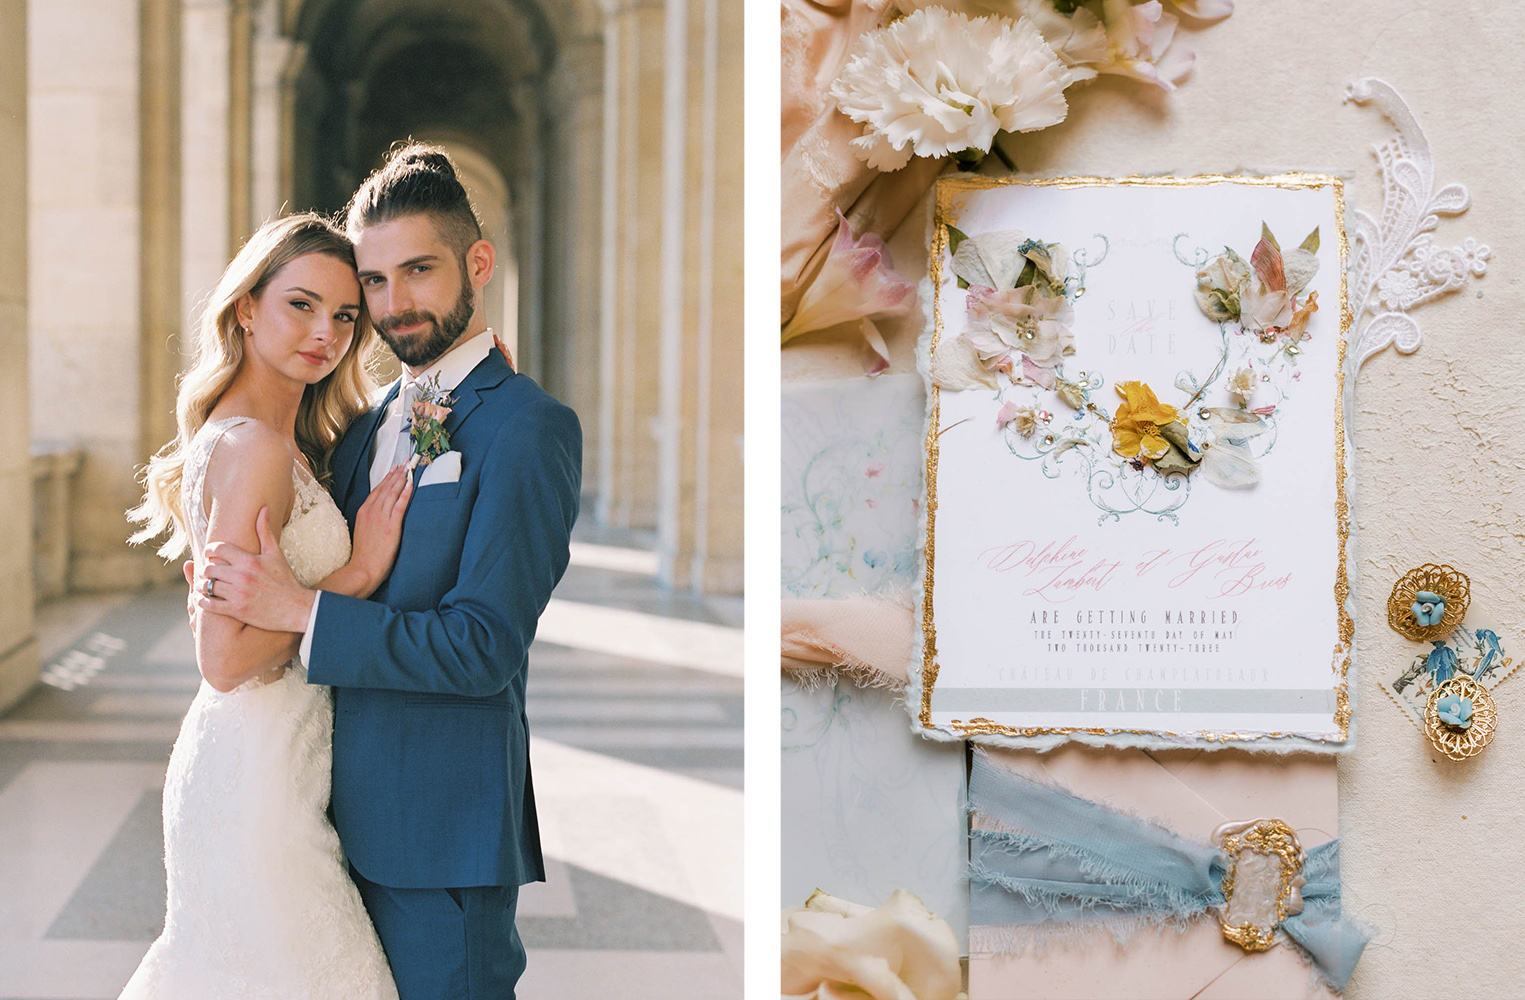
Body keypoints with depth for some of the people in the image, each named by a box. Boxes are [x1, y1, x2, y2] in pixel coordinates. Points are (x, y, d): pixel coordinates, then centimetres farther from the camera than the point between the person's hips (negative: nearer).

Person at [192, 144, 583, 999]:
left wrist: (299, 608, -20)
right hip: (350, 822, 8)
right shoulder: (366, 429, 13)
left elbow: (484, 647, -19)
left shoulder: (531, 428, -13)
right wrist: (234, 588, -1)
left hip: (444, 831, -7)